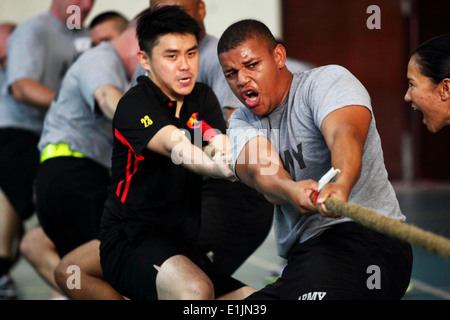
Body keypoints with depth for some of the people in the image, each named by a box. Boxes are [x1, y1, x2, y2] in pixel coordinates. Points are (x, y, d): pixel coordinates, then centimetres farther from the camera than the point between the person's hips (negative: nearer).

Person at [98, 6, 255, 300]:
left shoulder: (203, 98, 10)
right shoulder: (134, 106, -11)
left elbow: (221, 142, -9)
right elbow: (175, 146, -31)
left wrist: (226, 150, -35)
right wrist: (220, 169, -52)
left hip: (182, 243, 8)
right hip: (131, 240, -8)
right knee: (196, 289, -35)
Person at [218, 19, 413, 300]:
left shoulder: (329, 79, 1)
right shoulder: (242, 123, 16)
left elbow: (345, 132, -22)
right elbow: (259, 168, -8)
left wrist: (340, 185, -46)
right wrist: (290, 190, -34)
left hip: (365, 235, -7)